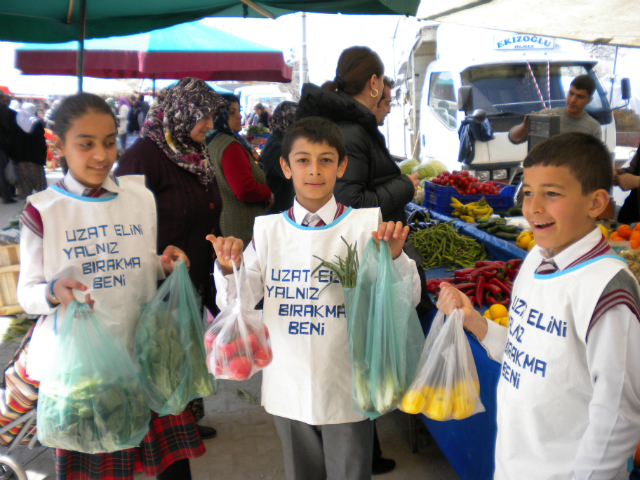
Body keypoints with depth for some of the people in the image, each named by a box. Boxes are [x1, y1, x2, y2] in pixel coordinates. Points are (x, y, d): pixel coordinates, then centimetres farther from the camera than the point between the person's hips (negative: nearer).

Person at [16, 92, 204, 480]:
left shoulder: (140, 197, 5)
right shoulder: (42, 211, -4)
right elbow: (27, 294, 0)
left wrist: (163, 265, -6)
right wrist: (54, 292, -21)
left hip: (142, 350, 2)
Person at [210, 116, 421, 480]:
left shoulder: (365, 225, -7)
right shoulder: (268, 229, 0)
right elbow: (234, 304, 2)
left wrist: (395, 256, -26)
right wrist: (229, 269, -17)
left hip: (346, 390, -2)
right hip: (288, 389, 3)